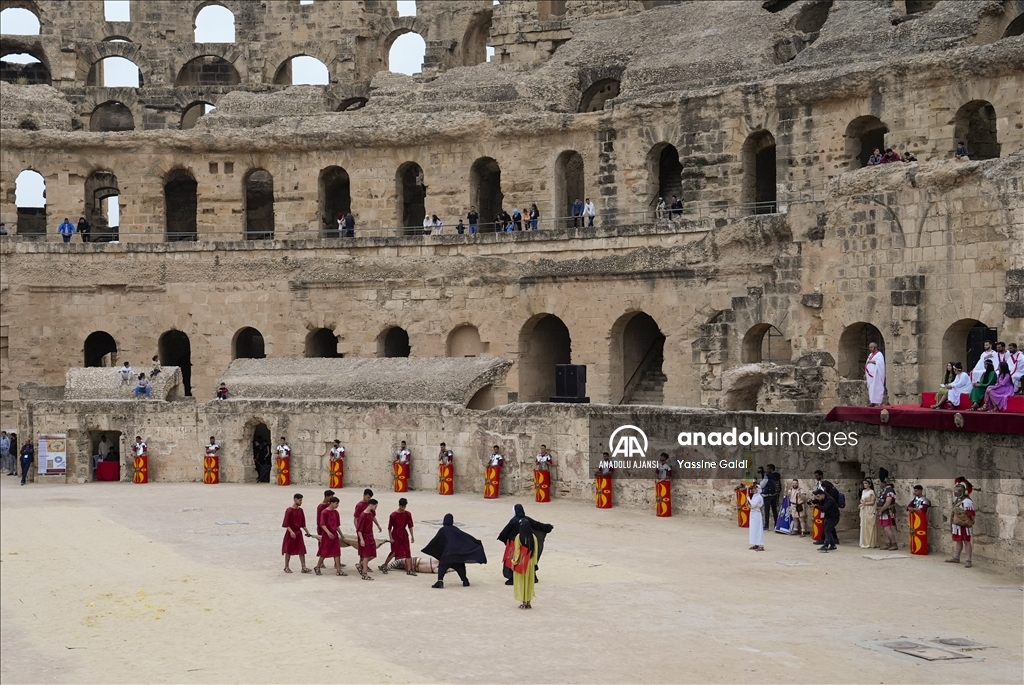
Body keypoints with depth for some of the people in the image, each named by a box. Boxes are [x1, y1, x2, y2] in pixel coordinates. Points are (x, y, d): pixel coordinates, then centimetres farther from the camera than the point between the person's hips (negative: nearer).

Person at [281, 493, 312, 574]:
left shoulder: (300, 510, 5)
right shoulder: (289, 510, -13)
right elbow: (286, 523, -16)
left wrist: (307, 531, 8)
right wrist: (291, 531, -25)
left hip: (299, 532, 6)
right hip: (290, 533, -6)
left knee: (302, 550, 0)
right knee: (289, 550, 5)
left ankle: (304, 568, 0)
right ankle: (286, 567, 17)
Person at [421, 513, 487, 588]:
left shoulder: (443, 530, 2)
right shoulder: (455, 529, 12)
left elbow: (435, 540, 4)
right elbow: (466, 536, 14)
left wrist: (427, 549, 13)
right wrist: (476, 542, 20)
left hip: (448, 552, -4)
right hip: (459, 551, 4)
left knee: (442, 565, -1)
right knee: (460, 566, 21)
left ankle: (440, 581, -19)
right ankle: (465, 581, 20)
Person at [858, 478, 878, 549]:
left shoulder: (871, 492, -8)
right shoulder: (863, 491, 13)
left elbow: (872, 502, -11)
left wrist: (865, 503, -16)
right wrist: (861, 502, -1)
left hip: (870, 511, -7)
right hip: (864, 510, 7)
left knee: (869, 527, -6)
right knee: (864, 526, 6)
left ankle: (870, 543, -4)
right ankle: (865, 543, 9)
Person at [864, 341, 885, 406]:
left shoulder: (879, 354, -5)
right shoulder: (870, 355, 20)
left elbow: (880, 362, -20)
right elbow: (867, 365, 22)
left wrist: (872, 361, -21)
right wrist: (865, 374, 17)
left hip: (876, 375, -8)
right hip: (870, 375, 8)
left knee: (876, 388, -11)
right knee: (870, 388, 5)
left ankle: (878, 402, -13)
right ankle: (872, 402, 7)